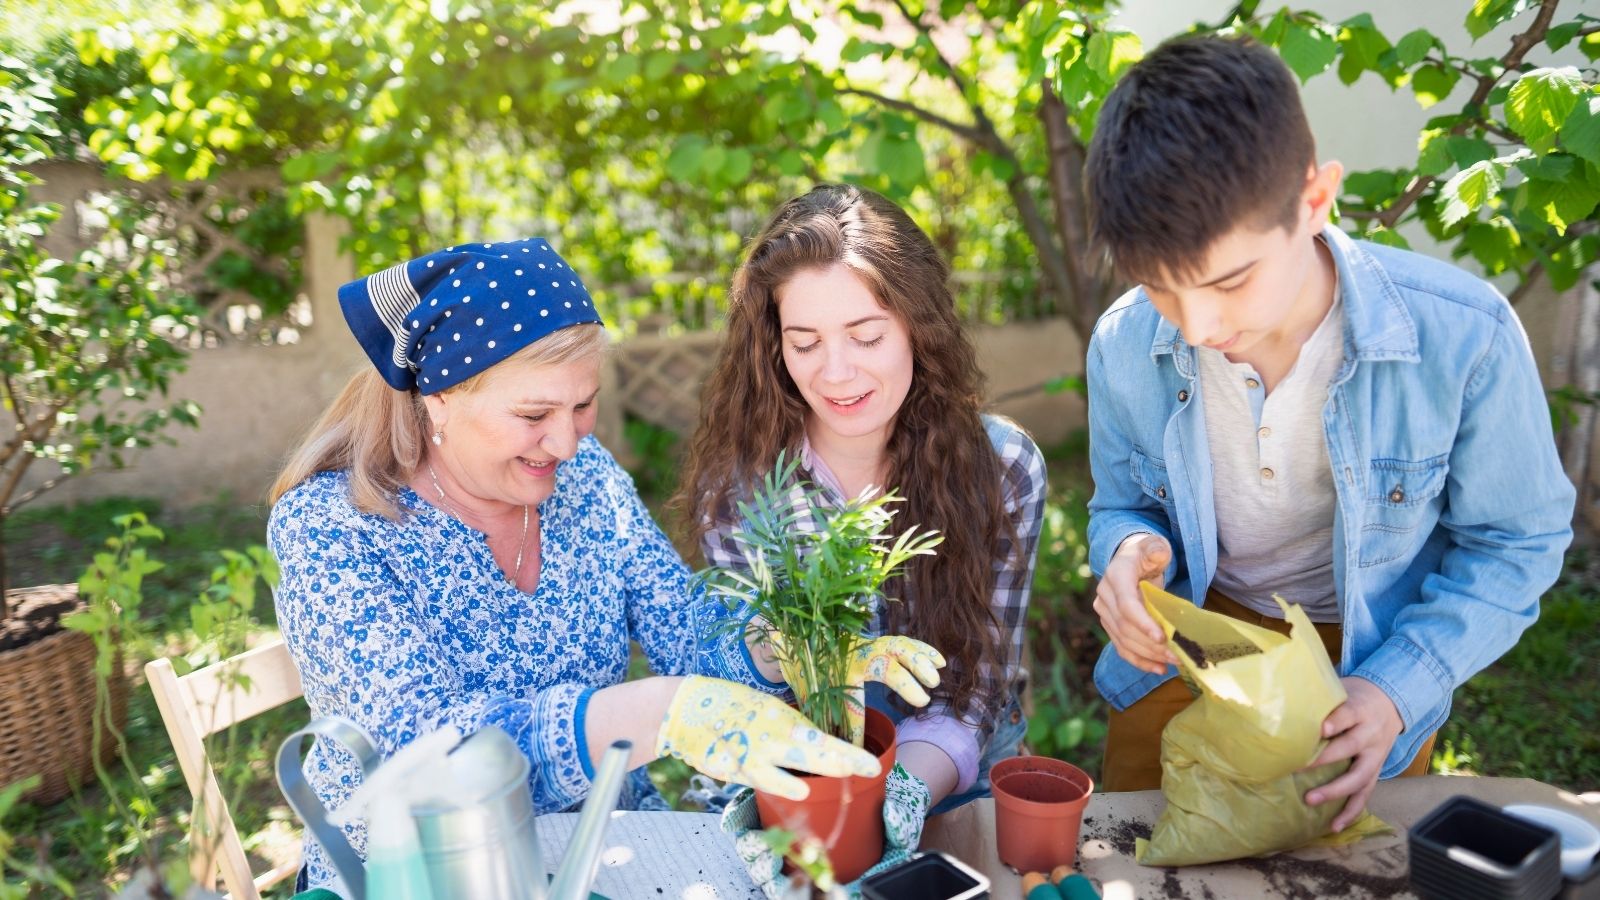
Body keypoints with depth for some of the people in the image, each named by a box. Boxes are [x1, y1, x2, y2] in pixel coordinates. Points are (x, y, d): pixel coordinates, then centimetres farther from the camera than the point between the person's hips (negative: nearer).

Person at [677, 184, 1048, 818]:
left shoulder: (1003, 468, -9)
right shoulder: (736, 476, -8)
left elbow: (974, 693, -8)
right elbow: (738, 689, -3)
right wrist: (770, 652, -26)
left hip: (955, 790, 0)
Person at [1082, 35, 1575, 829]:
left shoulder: (1464, 336, -25)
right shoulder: (1124, 346, -19)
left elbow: (1516, 541, -10)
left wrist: (1399, 689, -22)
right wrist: (1131, 551, -24)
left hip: (1371, 663, -1)